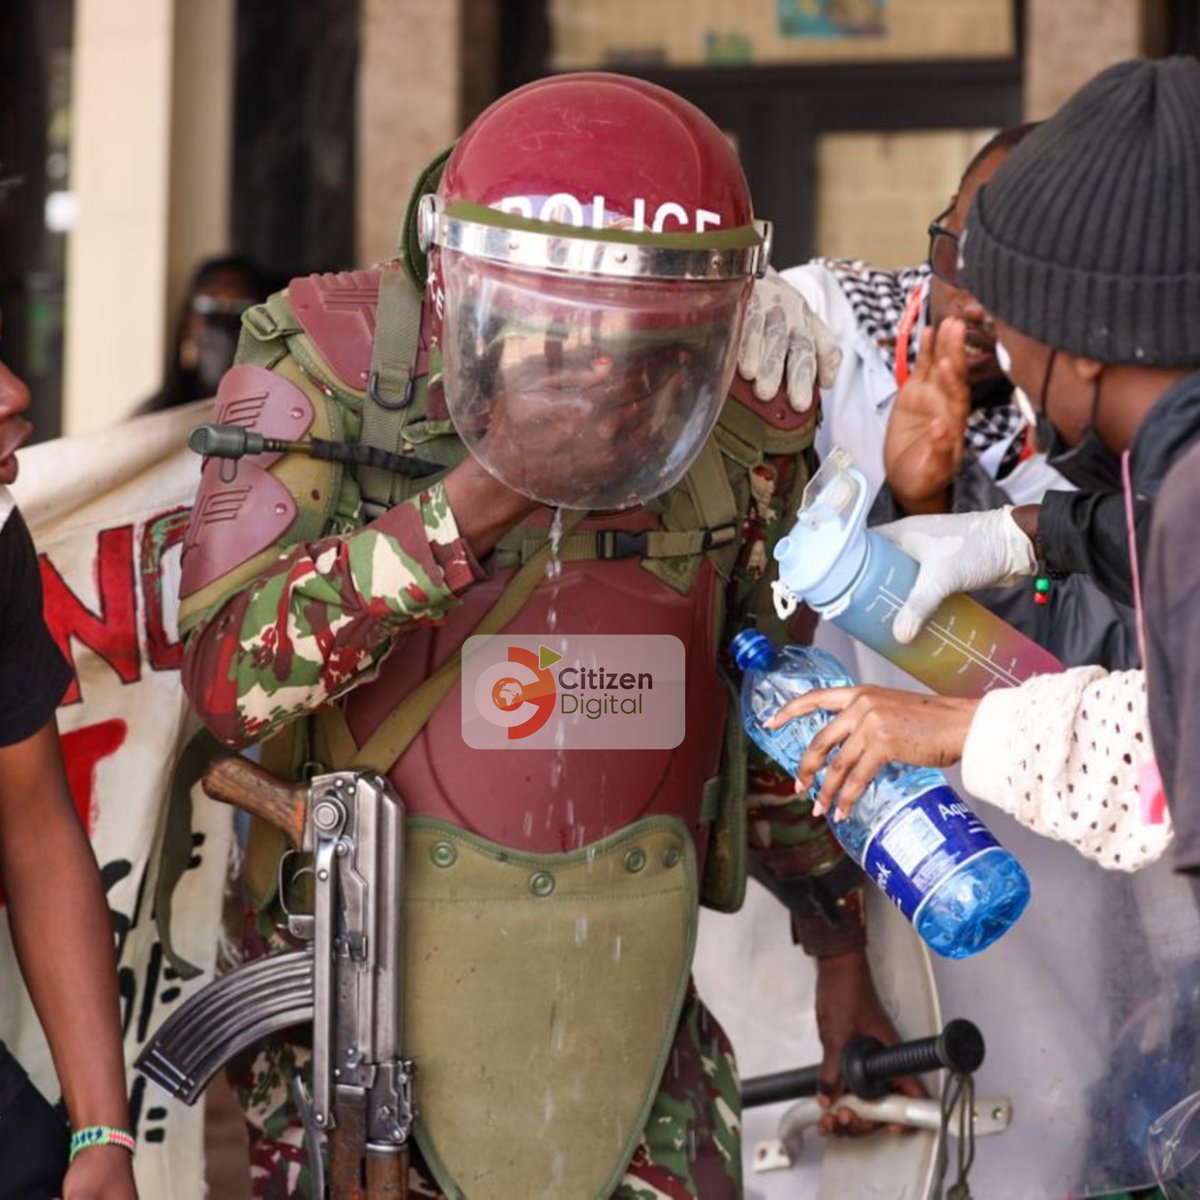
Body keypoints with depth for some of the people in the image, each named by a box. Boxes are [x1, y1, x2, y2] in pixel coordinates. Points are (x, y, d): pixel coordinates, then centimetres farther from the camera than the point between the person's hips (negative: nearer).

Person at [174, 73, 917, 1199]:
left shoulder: (749, 419, -2)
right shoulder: (325, 371, -13)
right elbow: (230, 678, -23)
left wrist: (839, 948, 19)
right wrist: (477, 502, -28)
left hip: (624, 985, 3)